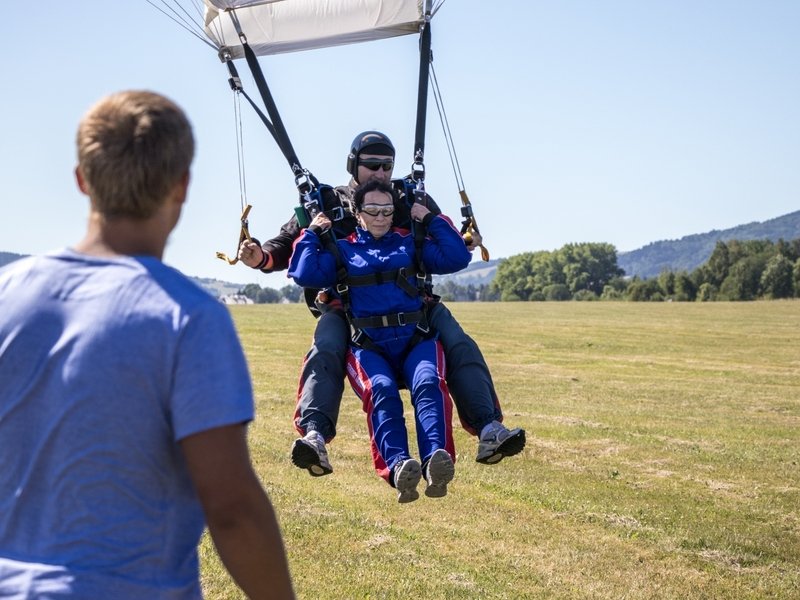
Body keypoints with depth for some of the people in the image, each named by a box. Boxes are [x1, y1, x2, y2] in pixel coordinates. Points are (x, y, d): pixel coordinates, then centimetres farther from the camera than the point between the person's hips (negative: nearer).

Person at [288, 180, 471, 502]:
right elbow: (304, 274, 2)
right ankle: (397, 466, -55)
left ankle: (436, 461, -53)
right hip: (368, 346, -1)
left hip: (416, 340, 1)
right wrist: (312, 232, 8)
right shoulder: (341, 251, 18)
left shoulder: (411, 243, 21)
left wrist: (431, 219, 13)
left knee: (429, 384, -33)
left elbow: (457, 258, 11)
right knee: (381, 390, -34)